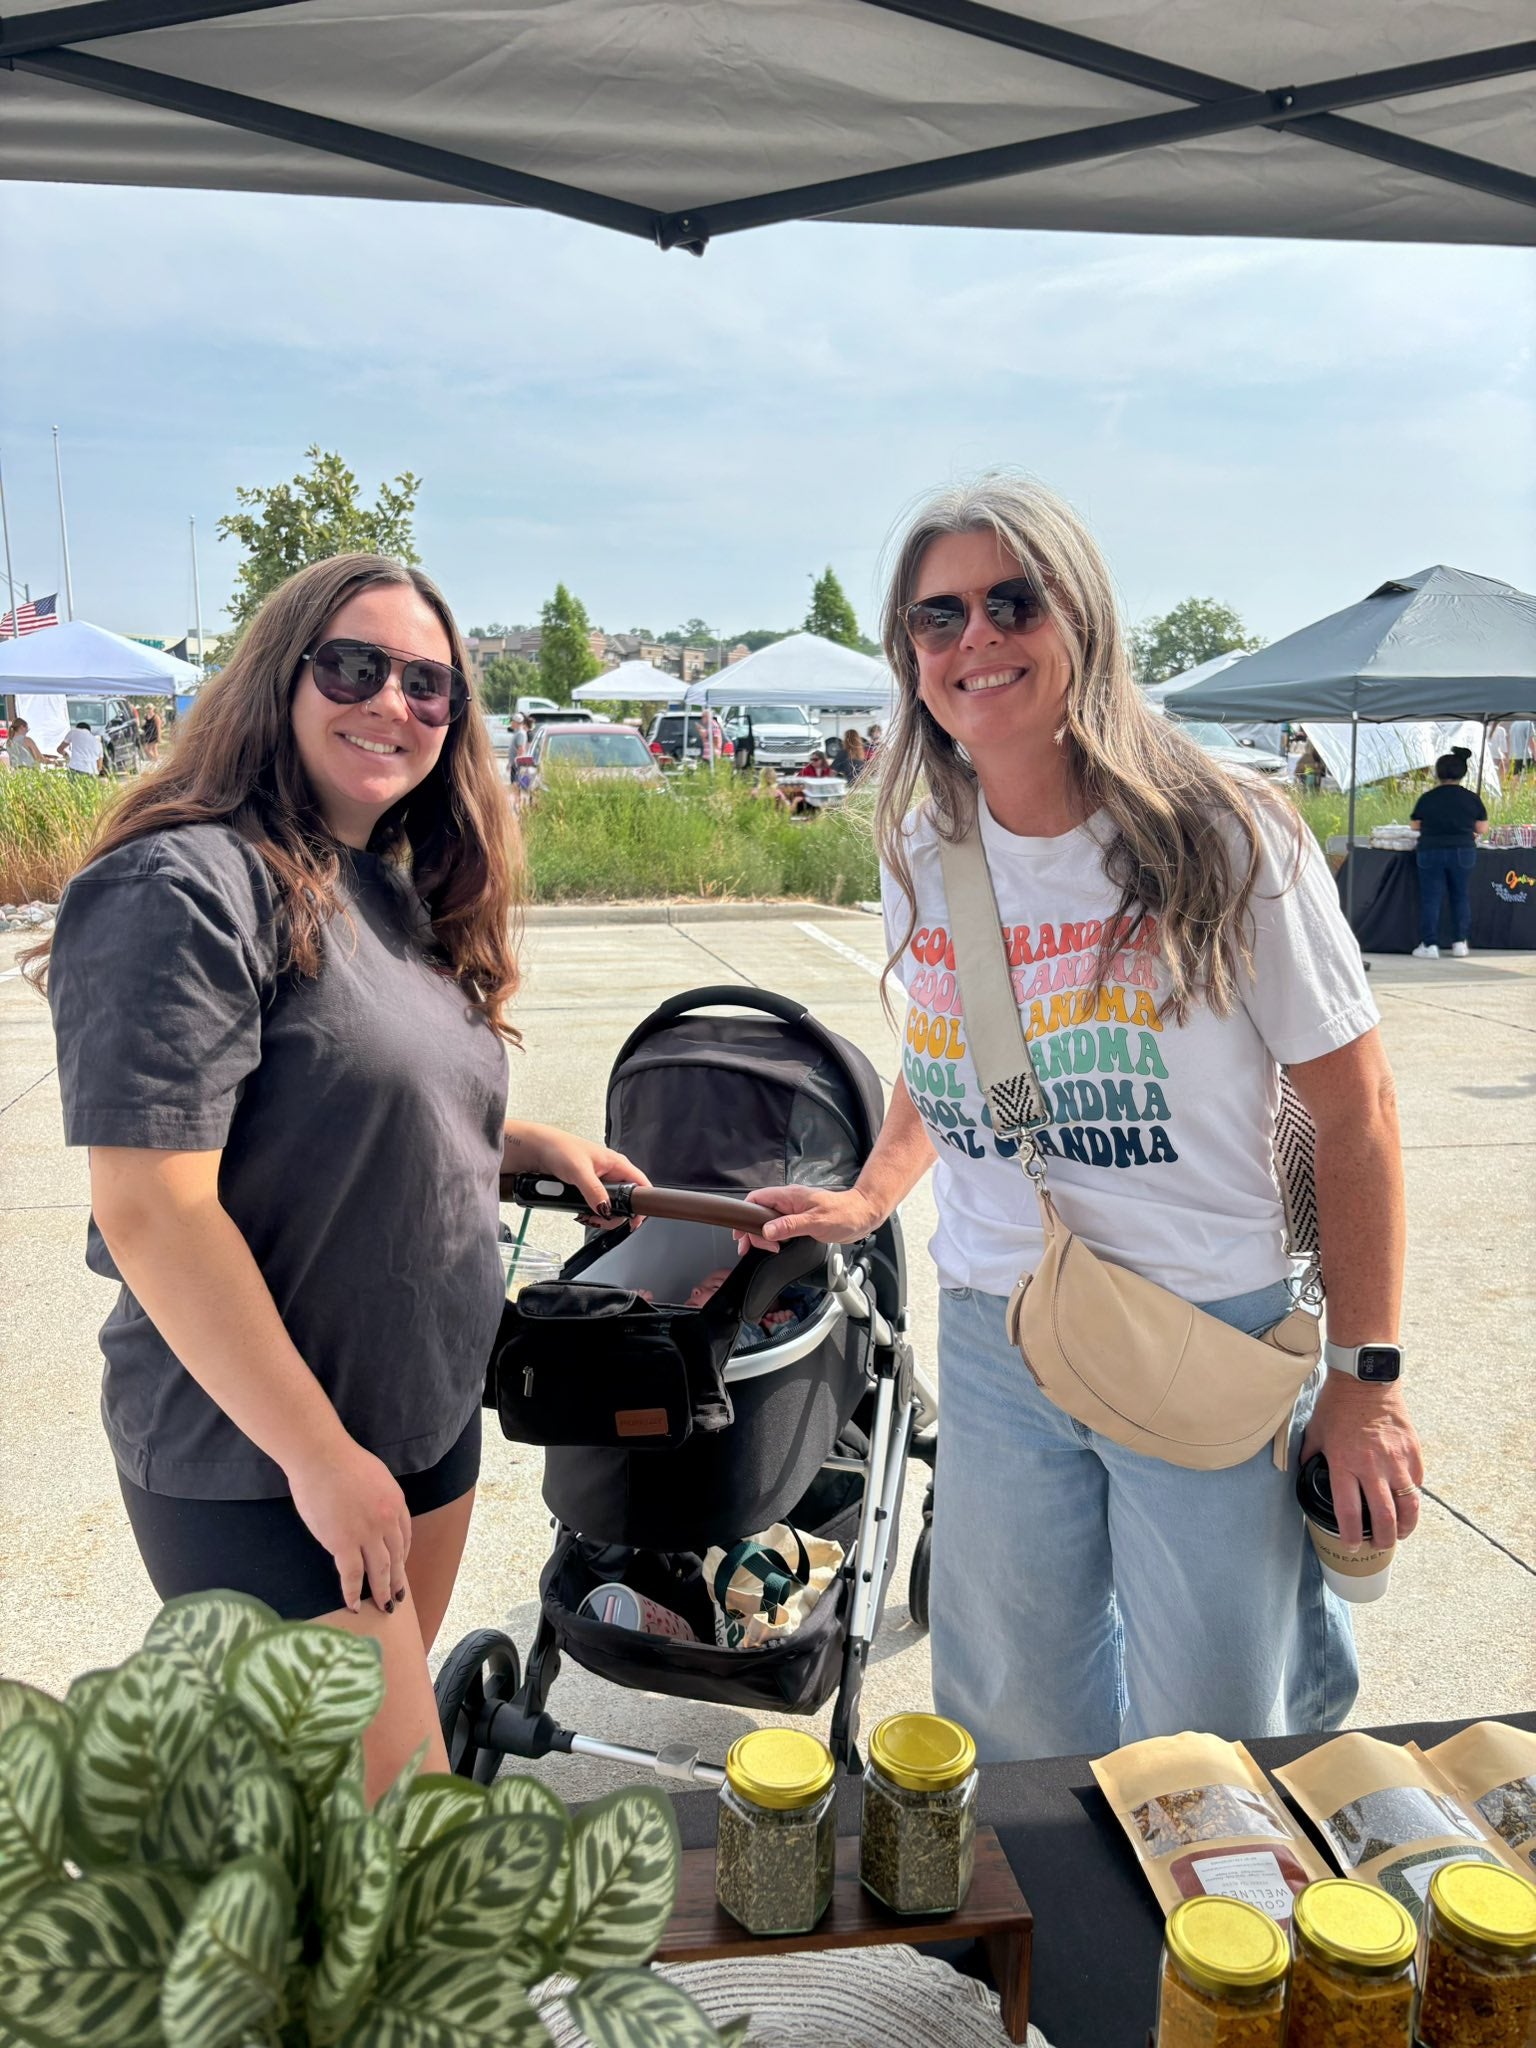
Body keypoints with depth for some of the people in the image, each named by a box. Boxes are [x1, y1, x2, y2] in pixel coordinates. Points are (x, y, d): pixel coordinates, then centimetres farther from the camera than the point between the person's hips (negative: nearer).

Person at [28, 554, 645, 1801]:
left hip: (431, 1414, 8)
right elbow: (151, 1210, -24)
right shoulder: (185, 888, -20)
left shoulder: (397, 890, 7)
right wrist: (318, 1454, -21)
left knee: (391, 1711, 22)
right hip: (260, 1462, -8)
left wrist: (529, 1142, 6)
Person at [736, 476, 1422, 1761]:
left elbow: (1354, 1111, -7)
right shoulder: (921, 859, 2)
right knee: (1010, 1727, 18)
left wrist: (1364, 1378, -7)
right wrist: (872, 1195, 5)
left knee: (1205, 1744, 7)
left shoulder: (1227, 839, -12)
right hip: (990, 1342, 4)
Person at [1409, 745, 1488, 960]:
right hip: (1463, 852, 1)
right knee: (1461, 897, 13)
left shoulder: (1427, 798, -3)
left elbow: (1415, 825, 6)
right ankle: (1461, 942, 16)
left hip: (1430, 852, -1)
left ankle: (1429, 944, 1)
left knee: (1430, 899, 3)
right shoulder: (1472, 798, 0)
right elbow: (1482, 828, 4)